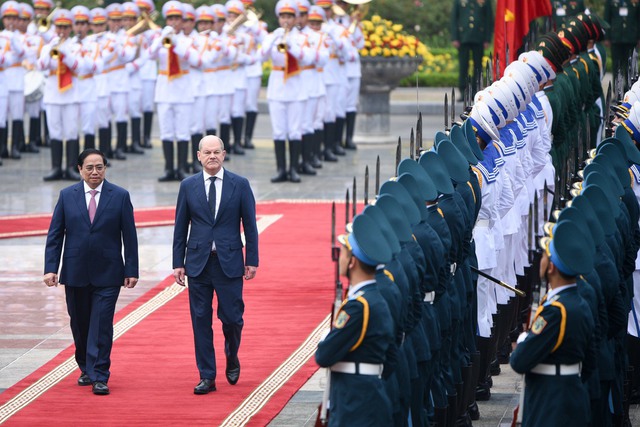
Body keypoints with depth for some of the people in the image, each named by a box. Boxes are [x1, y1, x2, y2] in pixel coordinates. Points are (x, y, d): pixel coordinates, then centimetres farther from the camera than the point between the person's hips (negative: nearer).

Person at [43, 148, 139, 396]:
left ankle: (99, 377, -6)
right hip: (75, 273, 2)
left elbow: (129, 236, 1)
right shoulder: (67, 196, 4)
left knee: (101, 326, -8)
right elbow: (55, 235, 4)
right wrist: (50, 268, -5)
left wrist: (131, 271, -4)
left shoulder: (120, 196, 0)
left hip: (107, 274, -2)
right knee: (79, 325, 12)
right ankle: (86, 368, 29)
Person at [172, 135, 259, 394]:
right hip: (198, 263, 1)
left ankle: (232, 357, 29)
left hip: (229, 263, -1)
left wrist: (252, 261, -2)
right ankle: (207, 377, 7)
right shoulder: (188, 186, 5)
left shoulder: (240, 185, 1)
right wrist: (178, 263, 2)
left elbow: (249, 225, 3)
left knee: (231, 317, -1)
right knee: (201, 321, 1)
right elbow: (180, 227, 7)